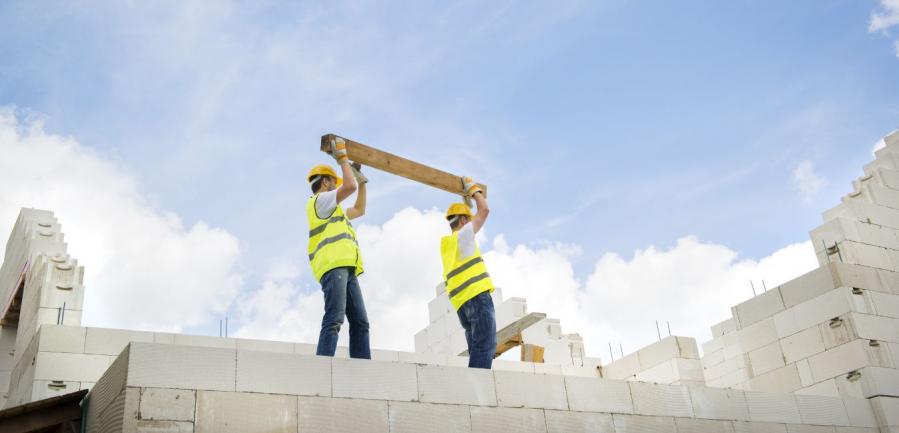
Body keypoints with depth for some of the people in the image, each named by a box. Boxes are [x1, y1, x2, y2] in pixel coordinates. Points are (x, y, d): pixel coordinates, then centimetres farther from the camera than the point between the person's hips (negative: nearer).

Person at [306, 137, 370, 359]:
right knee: (334, 319, -22)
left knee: (360, 322, -1)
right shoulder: (321, 199, 8)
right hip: (333, 265, -10)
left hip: (346, 268, 10)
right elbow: (350, 186, -6)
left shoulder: (332, 210, 36)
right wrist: (342, 158, 8)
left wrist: (361, 178, 41)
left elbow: (359, 210, 43)